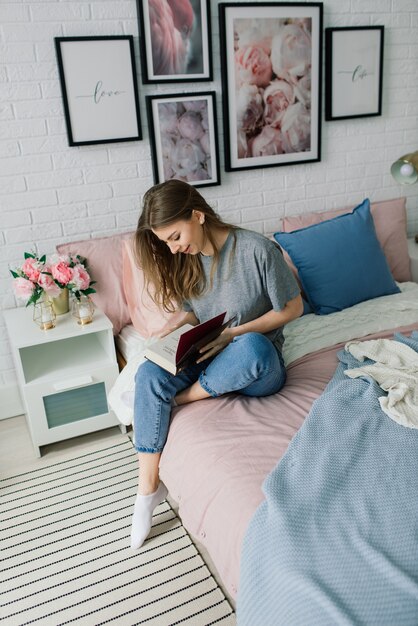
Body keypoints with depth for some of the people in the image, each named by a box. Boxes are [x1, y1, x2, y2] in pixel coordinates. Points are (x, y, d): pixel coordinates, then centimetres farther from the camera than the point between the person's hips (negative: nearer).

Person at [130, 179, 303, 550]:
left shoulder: (256, 249, -18)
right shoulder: (185, 260, 1)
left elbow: (292, 308, -10)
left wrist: (234, 334, -19)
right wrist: (179, 328, -12)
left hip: (260, 369, -4)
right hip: (209, 359, 5)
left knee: (252, 345, -40)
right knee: (149, 374, -24)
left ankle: (178, 399, -15)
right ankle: (149, 487, -12)